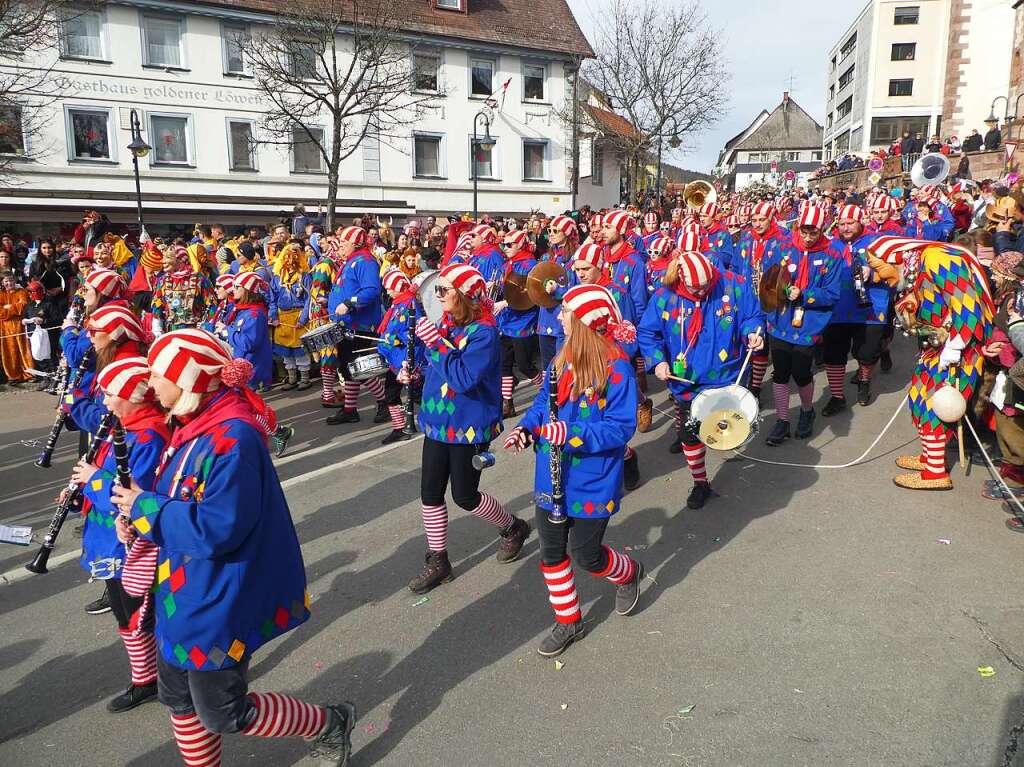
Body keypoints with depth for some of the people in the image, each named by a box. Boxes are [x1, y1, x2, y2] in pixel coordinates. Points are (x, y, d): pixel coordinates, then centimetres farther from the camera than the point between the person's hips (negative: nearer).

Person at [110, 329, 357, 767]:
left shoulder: (231, 438, -27)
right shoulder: (195, 426, 3)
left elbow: (217, 529, -31)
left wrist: (145, 507, -20)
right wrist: (139, 517, -4)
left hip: (217, 604, -9)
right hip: (186, 593, 9)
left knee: (221, 713, 6)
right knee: (178, 697, 21)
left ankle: (329, 725, 26)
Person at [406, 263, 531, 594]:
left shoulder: (483, 332, -19)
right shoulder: (446, 323, 5)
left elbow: (464, 379, -30)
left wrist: (435, 343, -29)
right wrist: (415, 371, 1)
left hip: (469, 428, -7)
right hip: (438, 422, 7)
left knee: (464, 496, 4)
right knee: (430, 493, 7)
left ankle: (514, 527, 32)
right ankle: (438, 562, 23)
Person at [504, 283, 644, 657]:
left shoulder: (616, 366, -19)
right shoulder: (562, 360, 3)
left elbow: (621, 427, -20)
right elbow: (544, 401, 12)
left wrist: (574, 434, -32)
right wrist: (527, 427, -7)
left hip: (592, 483, -7)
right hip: (552, 478, 7)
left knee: (585, 554, 7)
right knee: (551, 552, 13)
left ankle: (628, 573, 42)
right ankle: (568, 622, 34)